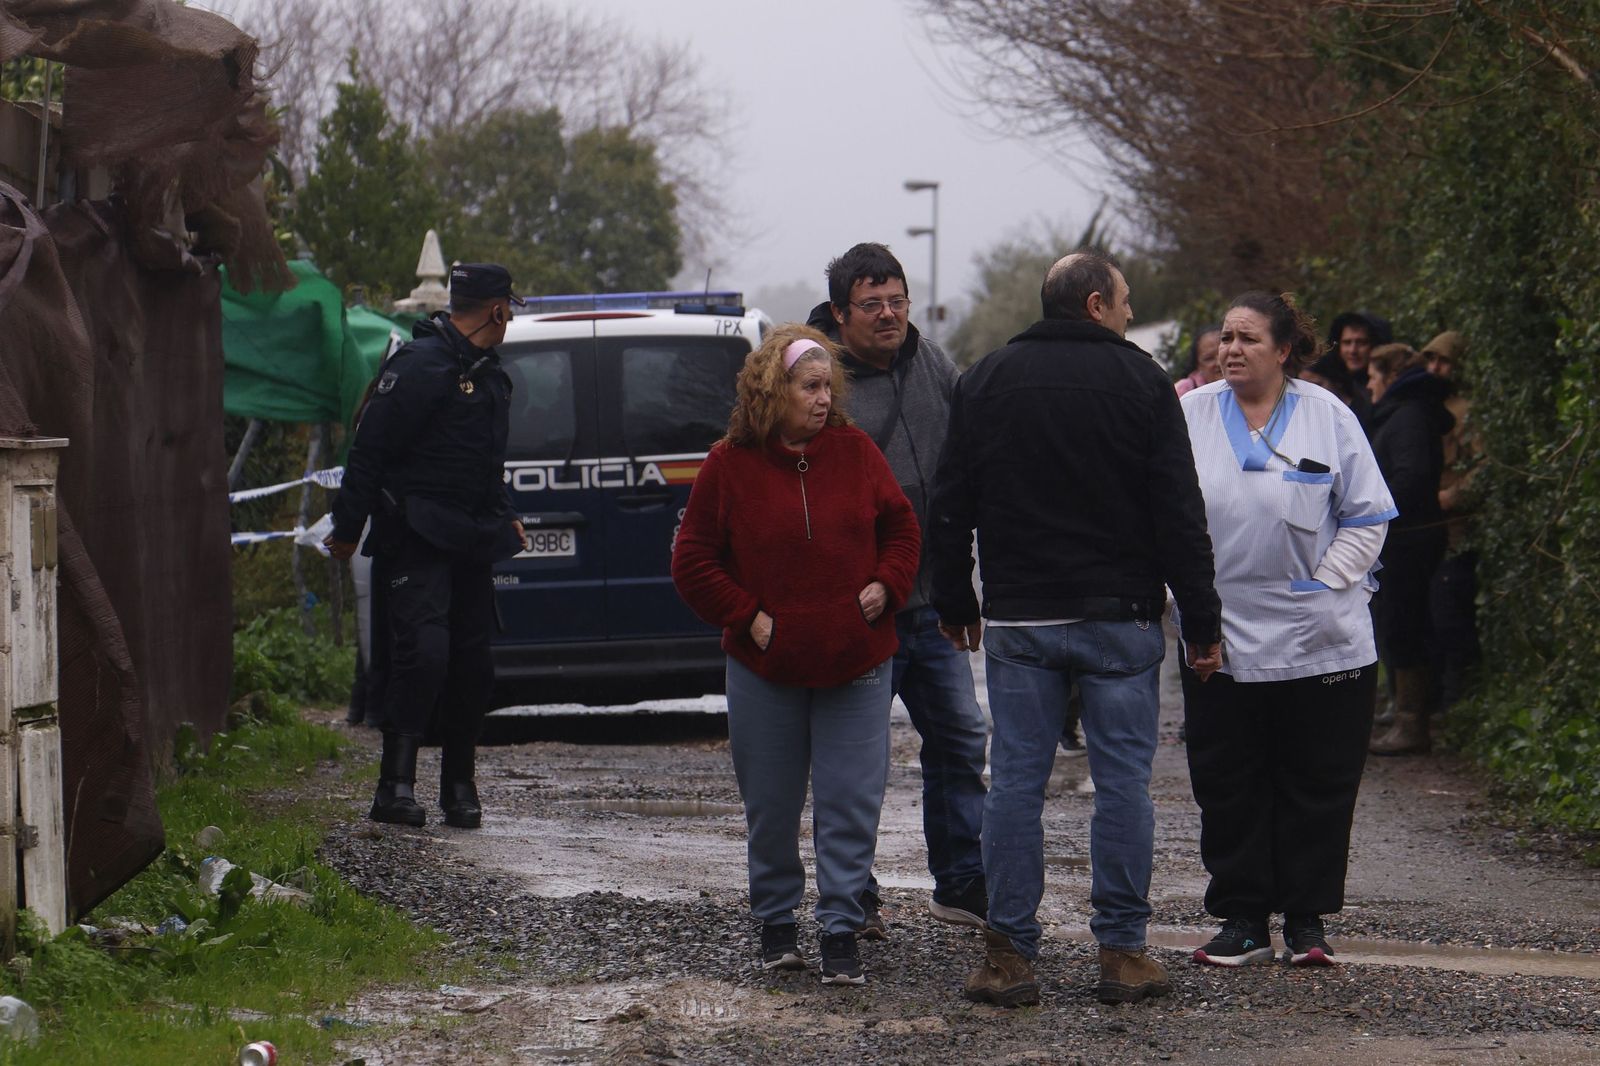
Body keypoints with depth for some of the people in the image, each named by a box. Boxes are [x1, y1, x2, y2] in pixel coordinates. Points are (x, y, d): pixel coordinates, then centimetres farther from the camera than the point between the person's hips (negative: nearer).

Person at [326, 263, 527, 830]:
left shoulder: (488, 374, 19)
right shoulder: (420, 364, -11)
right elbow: (370, 447, -12)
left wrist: (503, 517, 25)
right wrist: (347, 528, -12)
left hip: (471, 543, 8)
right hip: (417, 540, -8)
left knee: (472, 665, 7)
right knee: (423, 652, -18)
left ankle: (460, 788, 16)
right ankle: (396, 788, -17)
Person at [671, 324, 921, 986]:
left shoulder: (855, 452, 3)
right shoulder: (730, 465, -3)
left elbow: (900, 527, 13)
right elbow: (692, 562, 1)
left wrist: (885, 586, -3)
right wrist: (747, 616, -8)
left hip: (856, 661, 1)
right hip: (766, 666, -1)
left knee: (850, 803, -3)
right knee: (771, 805, 9)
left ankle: (841, 931, 3)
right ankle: (775, 921, 25)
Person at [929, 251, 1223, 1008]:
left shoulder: (986, 380, 7)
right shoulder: (1140, 381, -2)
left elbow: (950, 507, 10)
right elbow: (1179, 513, -4)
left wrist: (955, 603, 19)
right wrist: (1200, 620, 0)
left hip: (1018, 620, 2)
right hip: (1119, 618, -2)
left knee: (1015, 781, 3)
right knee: (1122, 779, 2)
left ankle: (1009, 955, 2)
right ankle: (1122, 952, 3)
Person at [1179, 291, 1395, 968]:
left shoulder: (1328, 418, 1)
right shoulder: (1190, 416, 4)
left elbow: (1367, 516, 4)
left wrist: (1328, 584, -7)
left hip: (1320, 642, -1)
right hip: (1220, 640, 1)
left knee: (1316, 786, 4)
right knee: (1228, 788, 4)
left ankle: (1307, 919, 13)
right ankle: (1243, 919, 11)